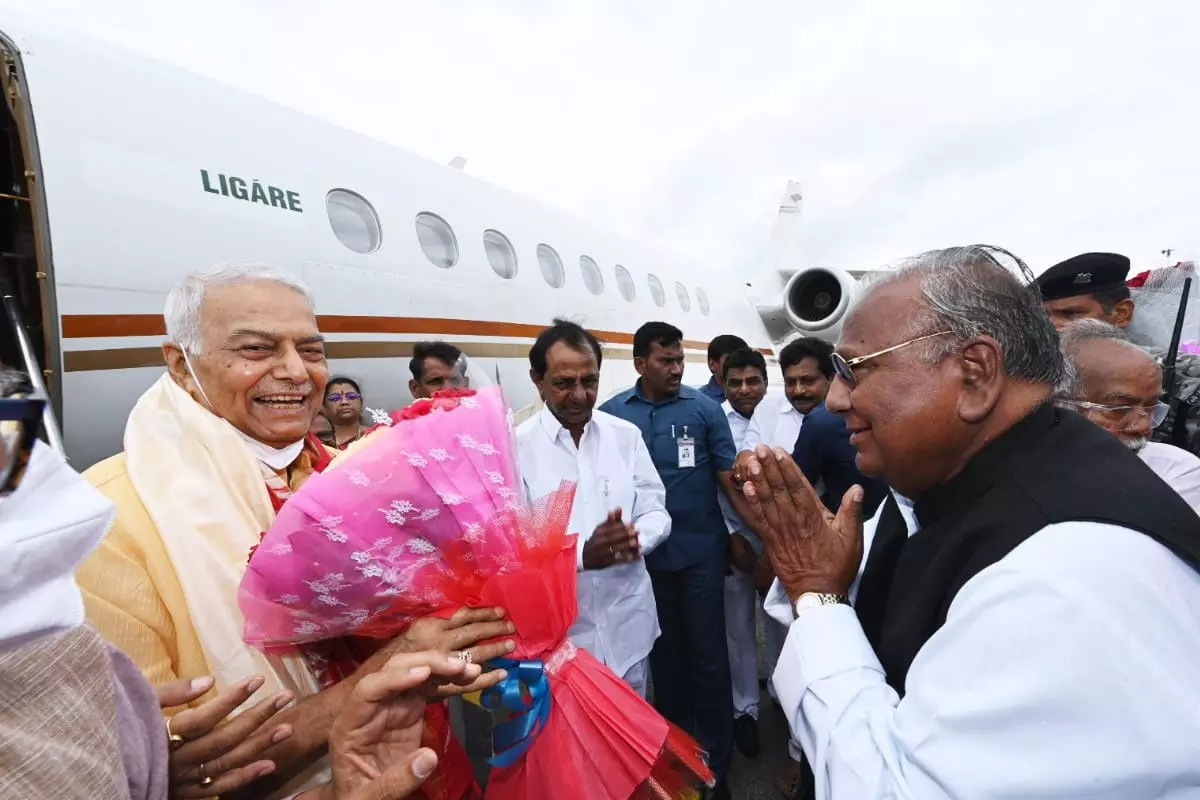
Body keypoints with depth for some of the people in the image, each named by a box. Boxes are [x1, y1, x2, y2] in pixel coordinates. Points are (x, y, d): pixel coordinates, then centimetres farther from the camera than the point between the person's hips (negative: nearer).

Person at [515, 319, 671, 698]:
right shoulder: (516, 446, -12)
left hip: (628, 621, 4)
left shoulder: (626, 435, 0)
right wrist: (582, 553, -28)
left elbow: (656, 511, 2)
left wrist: (635, 538, -19)